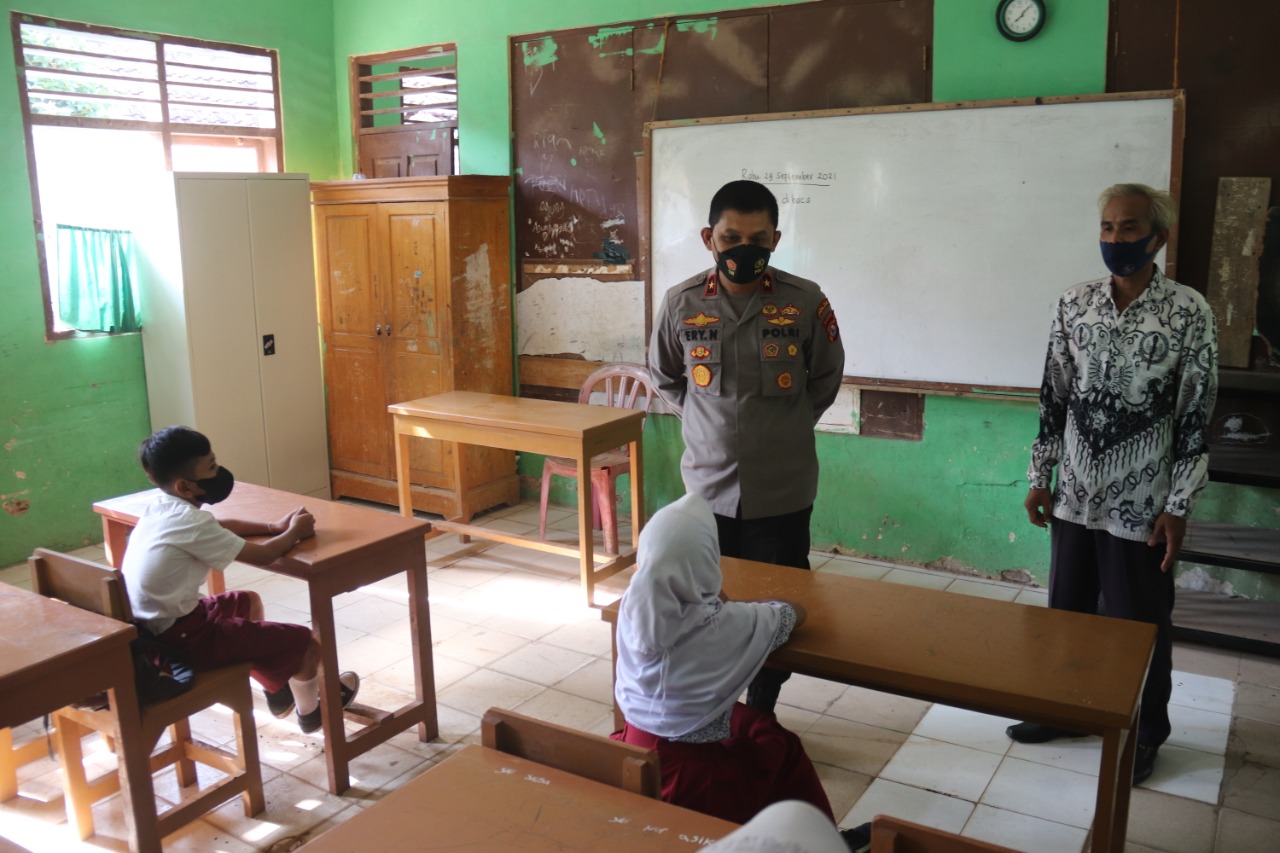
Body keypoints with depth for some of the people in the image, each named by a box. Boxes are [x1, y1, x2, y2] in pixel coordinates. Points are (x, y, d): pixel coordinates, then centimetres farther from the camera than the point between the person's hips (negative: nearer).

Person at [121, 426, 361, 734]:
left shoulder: (162, 508, 3)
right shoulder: (191, 521, -25)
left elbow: (219, 528, 19)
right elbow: (262, 555, -19)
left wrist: (273, 526, 8)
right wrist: (294, 532, 0)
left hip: (154, 626, 10)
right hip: (179, 638, -10)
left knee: (248, 601, 32)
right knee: (306, 643, -6)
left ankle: (277, 690, 43)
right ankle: (309, 710, 25)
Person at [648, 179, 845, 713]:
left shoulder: (806, 302, -10)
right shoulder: (681, 303, -5)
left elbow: (826, 378, 8)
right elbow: (664, 378, 13)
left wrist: (787, 424, 3)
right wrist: (702, 421, 6)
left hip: (783, 490, -1)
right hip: (708, 486, 1)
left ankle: (762, 712, 33)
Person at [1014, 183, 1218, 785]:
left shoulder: (1188, 311, -9)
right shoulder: (1074, 305, 1)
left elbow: (1196, 416, -8)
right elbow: (1053, 397, 7)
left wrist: (1177, 507, -9)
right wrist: (1040, 478, 6)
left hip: (1140, 503, -3)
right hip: (1075, 494, 4)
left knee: (1141, 623, 10)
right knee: (1066, 610, 16)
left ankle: (1144, 733, 30)